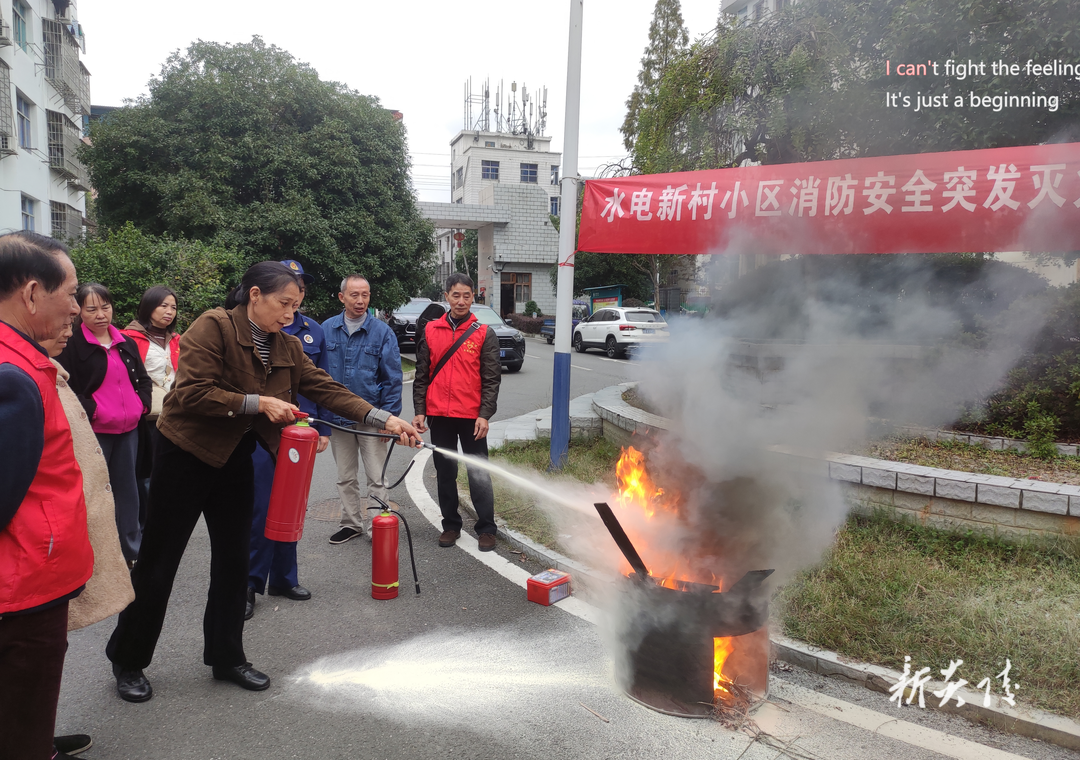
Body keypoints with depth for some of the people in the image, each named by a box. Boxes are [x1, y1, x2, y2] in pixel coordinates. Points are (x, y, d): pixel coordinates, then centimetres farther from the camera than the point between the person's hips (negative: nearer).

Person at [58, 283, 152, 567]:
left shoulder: (127, 344, 13)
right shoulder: (71, 345, -8)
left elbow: (143, 378, 21)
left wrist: (142, 403, 6)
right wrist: (91, 411, -18)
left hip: (128, 429, 6)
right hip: (94, 431, -6)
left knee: (128, 489, 13)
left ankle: (132, 549, 24)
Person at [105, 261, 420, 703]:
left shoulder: (287, 347, 3)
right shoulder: (213, 327, -17)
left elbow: (325, 388, -3)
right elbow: (191, 392, -24)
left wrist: (384, 419, -12)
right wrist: (257, 403, -26)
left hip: (234, 460, 6)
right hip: (185, 455, -6)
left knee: (233, 563, 11)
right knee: (157, 563, 5)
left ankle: (226, 658, 27)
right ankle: (128, 661, 24)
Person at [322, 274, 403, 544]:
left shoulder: (382, 331, -5)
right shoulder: (327, 330, 1)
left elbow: (393, 378, -3)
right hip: (336, 417, 3)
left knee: (376, 478, 2)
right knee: (346, 478, 15)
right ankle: (352, 523, 29)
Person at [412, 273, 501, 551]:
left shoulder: (484, 334, -1)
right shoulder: (431, 331, 7)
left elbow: (491, 379, -3)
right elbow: (422, 375, 9)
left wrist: (484, 415, -12)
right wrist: (419, 411, 2)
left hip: (471, 417, -3)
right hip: (438, 416, 3)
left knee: (479, 474, 2)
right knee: (445, 473, 12)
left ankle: (486, 528, 12)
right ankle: (451, 525, 24)